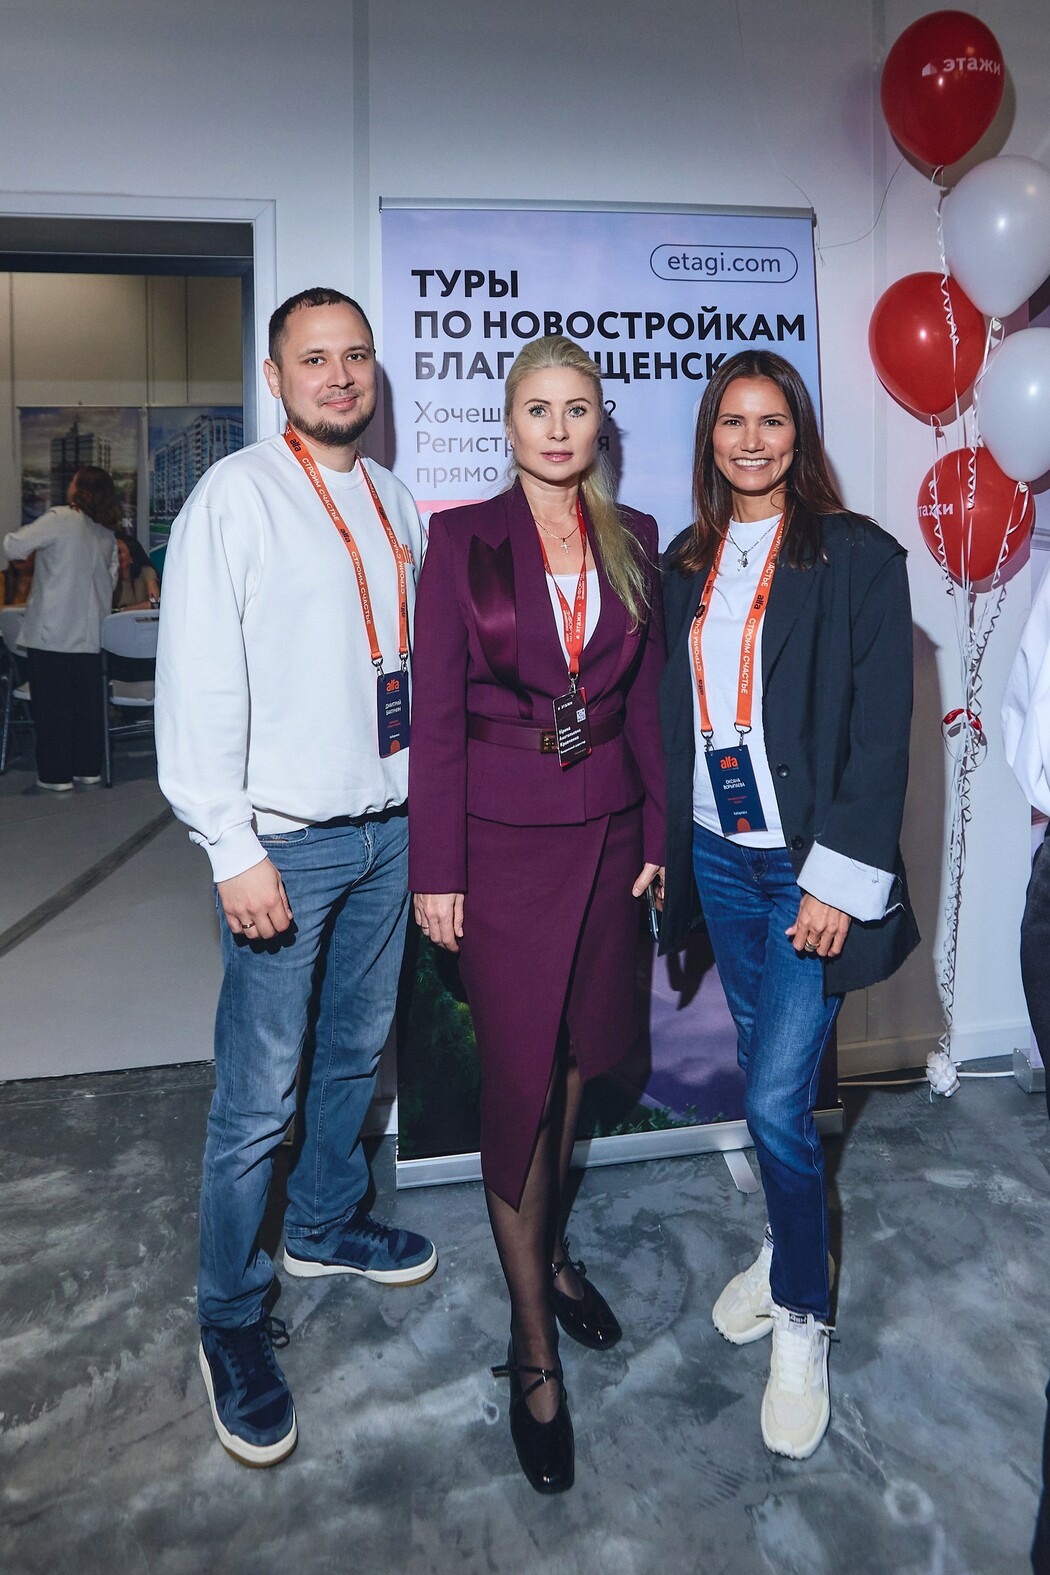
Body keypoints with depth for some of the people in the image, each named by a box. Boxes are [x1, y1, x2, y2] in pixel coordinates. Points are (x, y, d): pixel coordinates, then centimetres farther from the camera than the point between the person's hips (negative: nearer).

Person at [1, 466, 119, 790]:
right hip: (89, 634, 5)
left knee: (52, 703, 2)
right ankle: (89, 768, 18)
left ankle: (56, 774, 7)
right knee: (87, 702, 11)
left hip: (52, 633, -5)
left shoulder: (60, 519, -10)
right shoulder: (107, 534, 9)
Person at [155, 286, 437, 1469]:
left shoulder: (393, 502, 12)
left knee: (354, 1053, 19)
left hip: (389, 829, 6)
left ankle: (327, 1227, 41)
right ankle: (232, 1321, 20)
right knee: (258, 1095, 1)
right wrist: (234, 849, -17)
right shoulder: (235, 496, -7)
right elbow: (199, 684, -13)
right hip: (286, 841, -6)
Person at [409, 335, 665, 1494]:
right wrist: (436, 868, -8)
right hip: (503, 839, -4)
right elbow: (435, 712, -6)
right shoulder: (461, 539, -4)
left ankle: (551, 1251, 40)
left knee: (574, 1057, 15)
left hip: (605, 831, 4)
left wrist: (654, 832, 7)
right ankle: (533, 1346, 17)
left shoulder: (632, 540, 7)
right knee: (519, 1079, 1)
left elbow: (646, 698, 10)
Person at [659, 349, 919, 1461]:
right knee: (764, 1071, 17)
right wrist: (665, 846, 7)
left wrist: (838, 878, -15)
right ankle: (785, 1255, 39)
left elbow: (880, 730, -10)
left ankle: (801, 1324, 17)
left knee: (777, 1098, -5)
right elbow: (672, 712, 11)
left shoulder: (856, 556, -7)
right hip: (718, 858, 5)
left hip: (809, 868, -5)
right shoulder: (687, 563, 9)